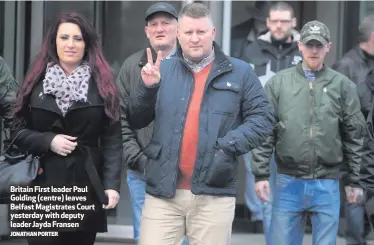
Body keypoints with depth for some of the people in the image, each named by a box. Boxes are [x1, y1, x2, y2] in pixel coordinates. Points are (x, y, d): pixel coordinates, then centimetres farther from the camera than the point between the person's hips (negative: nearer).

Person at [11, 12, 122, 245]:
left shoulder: (102, 83, 4)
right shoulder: (37, 81, 7)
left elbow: (113, 139, -1)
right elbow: (16, 130, 8)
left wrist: (112, 184, -10)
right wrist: (48, 141, -10)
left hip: (87, 184, 0)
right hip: (44, 183, 0)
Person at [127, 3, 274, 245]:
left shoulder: (240, 72, 6)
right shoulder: (163, 70, 12)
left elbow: (263, 117, 2)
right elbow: (135, 120, 11)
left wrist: (230, 144, -12)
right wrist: (147, 88, -7)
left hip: (214, 194, -1)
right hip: (162, 192, 1)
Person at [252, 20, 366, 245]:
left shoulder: (343, 85, 4)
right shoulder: (279, 83, 4)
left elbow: (355, 137, 6)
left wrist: (356, 180, 3)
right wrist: (261, 174, -2)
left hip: (327, 185, 0)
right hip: (288, 183, 0)